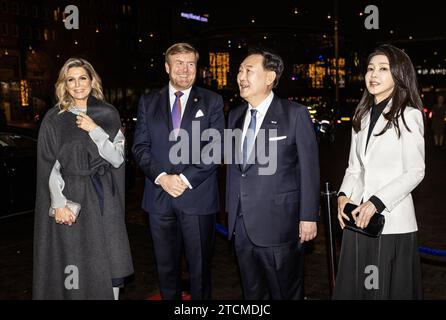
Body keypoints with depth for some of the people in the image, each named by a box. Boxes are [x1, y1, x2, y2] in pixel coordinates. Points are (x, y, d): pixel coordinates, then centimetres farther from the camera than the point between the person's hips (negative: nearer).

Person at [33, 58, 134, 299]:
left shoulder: (108, 115, 6)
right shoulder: (54, 119, 3)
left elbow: (117, 159, 0)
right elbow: (49, 165, -1)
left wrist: (95, 131, -12)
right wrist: (59, 203, -11)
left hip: (102, 198, 1)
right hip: (69, 198, -1)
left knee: (108, 265, 1)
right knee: (73, 267, 0)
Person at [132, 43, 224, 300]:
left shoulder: (212, 101, 3)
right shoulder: (148, 102, 9)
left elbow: (215, 147, -5)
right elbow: (141, 147, 4)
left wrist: (185, 178, -14)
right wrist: (161, 177, -12)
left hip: (197, 197, -2)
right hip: (159, 196, 2)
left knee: (200, 266, 7)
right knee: (166, 266, 14)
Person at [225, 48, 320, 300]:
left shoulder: (295, 114, -7)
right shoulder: (235, 115, 10)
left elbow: (310, 168, -7)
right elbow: (233, 166, 13)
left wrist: (309, 216, -10)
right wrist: (231, 212, 12)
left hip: (279, 225, -5)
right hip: (242, 226, 6)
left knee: (286, 293, 9)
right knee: (252, 293, 19)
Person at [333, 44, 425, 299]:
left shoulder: (408, 115, -6)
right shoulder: (363, 116, 13)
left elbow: (415, 172, -9)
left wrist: (377, 202, -17)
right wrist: (343, 195, -2)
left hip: (392, 221, -5)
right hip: (358, 219, 6)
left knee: (388, 288, 7)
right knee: (353, 287, 12)